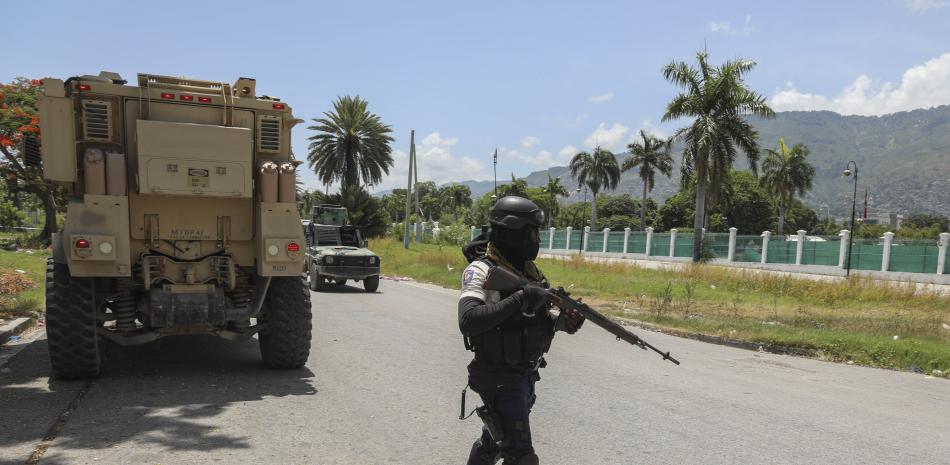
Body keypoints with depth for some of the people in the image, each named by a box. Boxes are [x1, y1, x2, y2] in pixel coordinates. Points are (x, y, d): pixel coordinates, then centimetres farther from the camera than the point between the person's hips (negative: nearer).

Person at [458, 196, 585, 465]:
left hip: (527, 373, 8)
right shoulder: (481, 270, -19)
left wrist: (563, 321, -6)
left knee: (495, 440, 23)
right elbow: (468, 321, -32)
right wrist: (519, 298, -33)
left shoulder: (527, 269, 6)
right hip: (500, 379, -8)